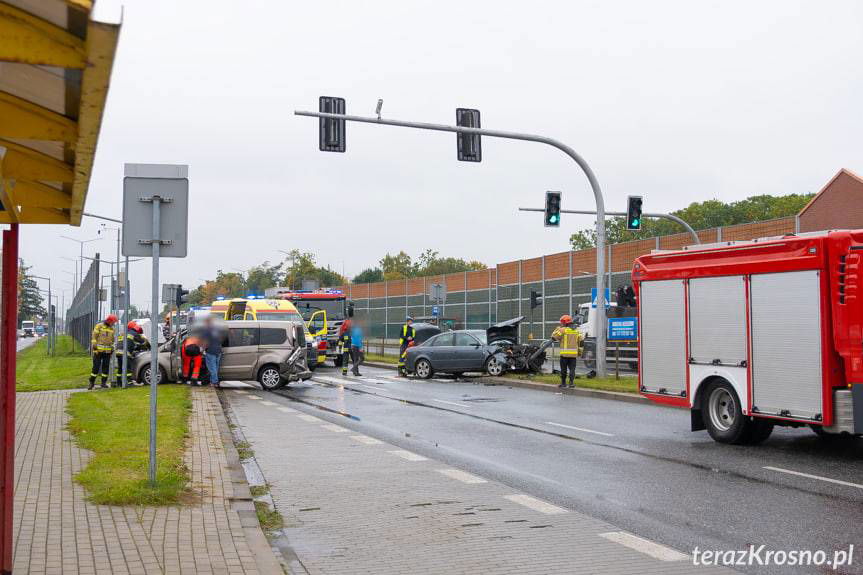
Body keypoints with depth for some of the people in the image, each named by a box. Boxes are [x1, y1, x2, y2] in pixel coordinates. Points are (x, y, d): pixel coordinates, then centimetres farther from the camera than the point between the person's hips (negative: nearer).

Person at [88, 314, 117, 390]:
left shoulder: (112, 329, 13)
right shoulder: (99, 326, -3)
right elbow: (94, 336, -5)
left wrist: (112, 348, 18)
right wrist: (94, 345, -12)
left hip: (107, 351, 5)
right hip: (98, 350, -5)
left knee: (106, 366, 3)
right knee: (96, 366, -5)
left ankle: (104, 382, 9)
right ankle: (92, 382, 2)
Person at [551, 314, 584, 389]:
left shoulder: (563, 330, -7)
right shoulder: (576, 331, 10)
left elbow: (554, 337, -4)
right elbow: (581, 340, 8)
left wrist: (558, 328, 8)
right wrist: (578, 348, 16)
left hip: (564, 353, -3)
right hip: (574, 354, 3)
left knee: (563, 369, 6)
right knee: (572, 369, 5)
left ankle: (563, 383, 12)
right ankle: (571, 383, -4)